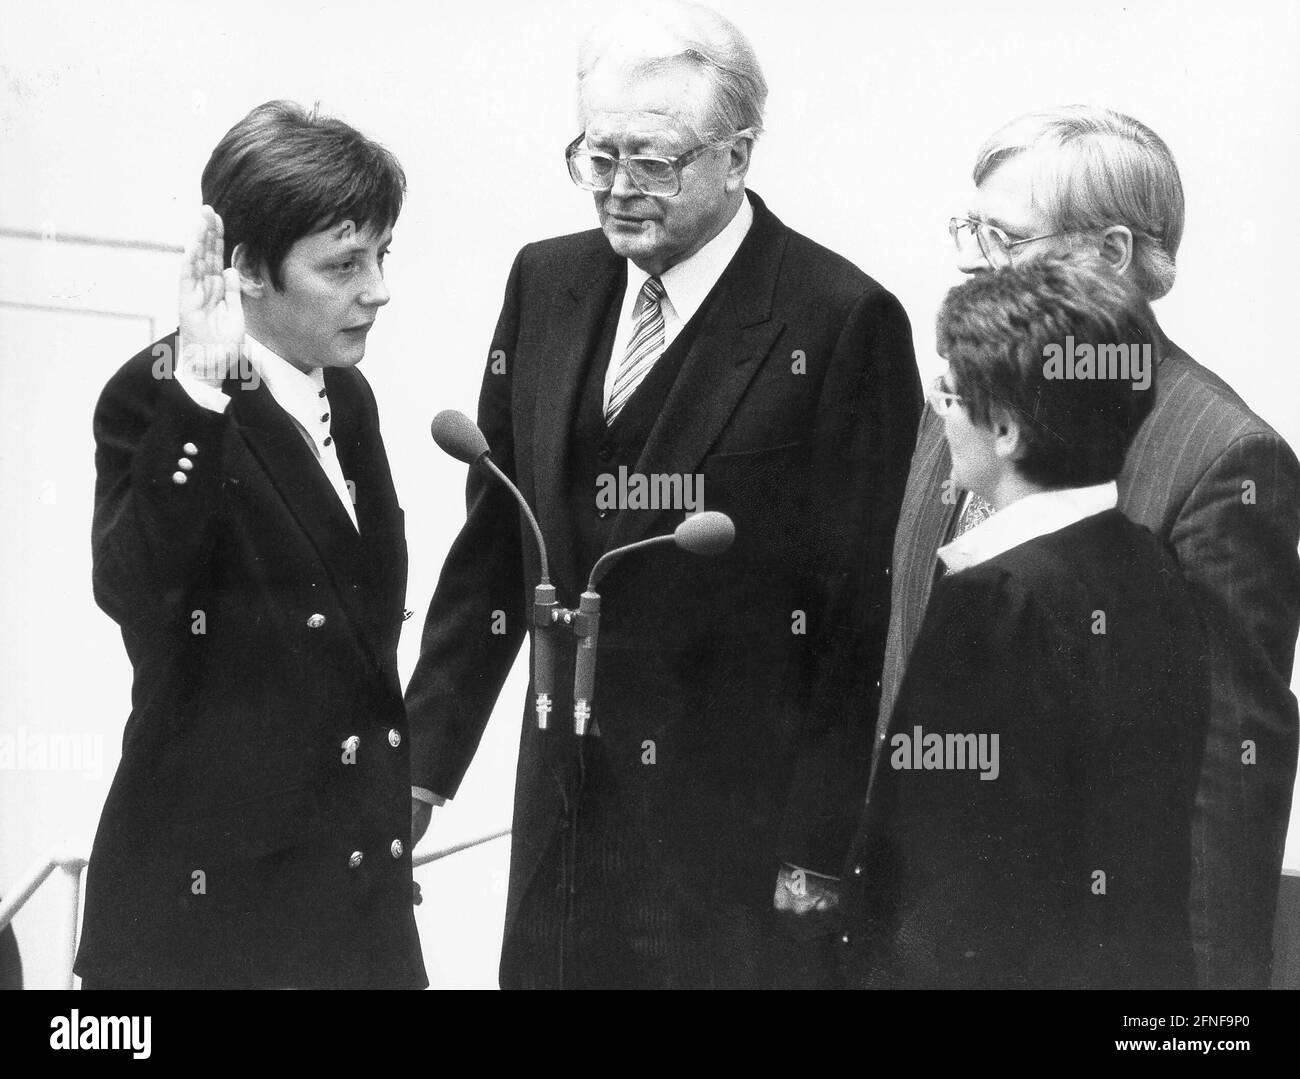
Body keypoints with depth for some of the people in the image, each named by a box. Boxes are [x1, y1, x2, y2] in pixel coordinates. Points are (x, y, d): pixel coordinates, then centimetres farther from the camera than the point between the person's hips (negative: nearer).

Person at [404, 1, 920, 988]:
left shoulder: (843, 323, -12)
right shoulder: (548, 283, 6)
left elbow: (867, 612, -11)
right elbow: (495, 542, 11)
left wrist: (822, 851, -11)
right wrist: (426, 755, 7)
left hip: (739, 826, -5)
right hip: (566, 815, 5)